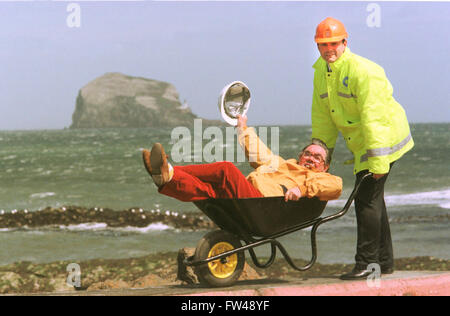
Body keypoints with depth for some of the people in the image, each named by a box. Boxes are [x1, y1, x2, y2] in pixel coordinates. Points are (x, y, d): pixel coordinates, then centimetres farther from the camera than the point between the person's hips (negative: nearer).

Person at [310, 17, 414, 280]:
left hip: (383, 138, -9)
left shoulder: (363, 71, -23)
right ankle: (384, 261, 25)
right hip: (362, 144, 9)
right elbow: (322, 116, 12)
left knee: (367, 199, -12)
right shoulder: (321, 71, 4)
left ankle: (366, 264, -7)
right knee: (373, 199, 15)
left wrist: (377, 160, -29)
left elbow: (372, 118, -26)